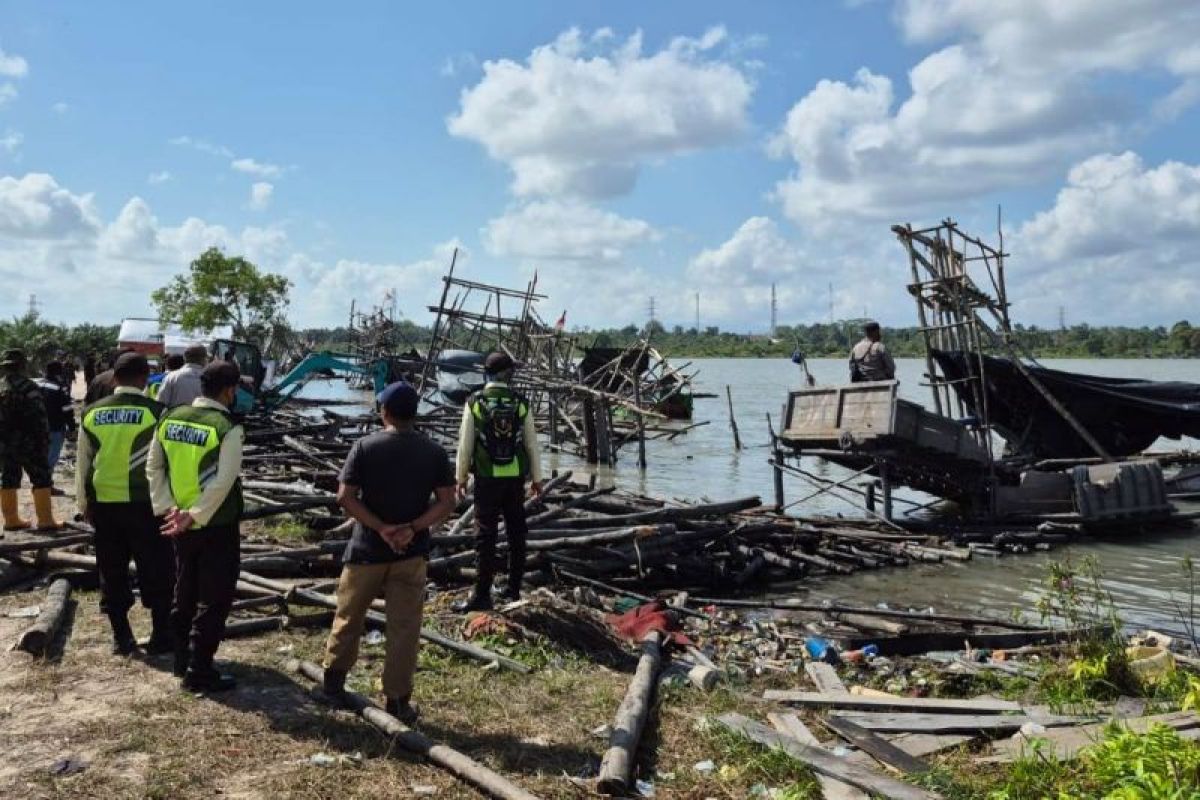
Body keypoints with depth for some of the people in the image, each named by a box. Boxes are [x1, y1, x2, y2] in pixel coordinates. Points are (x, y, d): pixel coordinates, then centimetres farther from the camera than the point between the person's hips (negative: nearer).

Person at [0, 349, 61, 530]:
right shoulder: (27, 387, -15)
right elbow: (39, 417, -18)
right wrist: (45, 440, -11)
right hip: (27, 442, -7)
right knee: (41, 479, 0)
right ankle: (45, 520, -2)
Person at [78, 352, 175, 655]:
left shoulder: (92, 413, 2)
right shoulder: (155, 412, -11)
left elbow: (83, 463, 9)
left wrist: (85, 502, 19)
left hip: (103, 504, 4)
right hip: (143, 503, -4)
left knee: (112, 572, 14)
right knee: (156, 572, 7)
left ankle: (121, 637, 21)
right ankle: (160, 637, 12)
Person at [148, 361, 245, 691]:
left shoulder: (170, 418, 3)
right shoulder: (228, 428, -18)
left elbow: (154, 467, 6)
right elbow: (222, 482, -23)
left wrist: (166, 507, 3)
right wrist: (195, 516, -18)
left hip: (181, 523, 7)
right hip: (217, 526, -7)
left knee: (185, 593, 20)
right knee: (214, 600, 4)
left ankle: (182, 660, 31)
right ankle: (199, 672, 9)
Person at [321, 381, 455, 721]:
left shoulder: (365, 446, -6)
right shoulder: (434, 451, -1)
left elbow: (345, 496, -12)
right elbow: (446, 502, -7)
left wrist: (381, 528, -13)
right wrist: (411, 529, -13)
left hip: (367, 549, 0)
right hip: (412, 553, 0)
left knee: (349, 616, 18)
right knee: (404, 627, 6)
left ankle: (334, 679, 33)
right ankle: (398, 699, 11)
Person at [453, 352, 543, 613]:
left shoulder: (475, 402, -6)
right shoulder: (520, 403, -1)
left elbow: (465, 444, -4)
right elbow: (531, 443, 4)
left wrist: (460, 478, 6)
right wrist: (536, 478, 14)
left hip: (487, 477, -2)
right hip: (516, 477, 2)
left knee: (485, 535, 1)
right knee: (516, 532, 14)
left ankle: (482, 595, 1)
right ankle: (514, 588, 22)